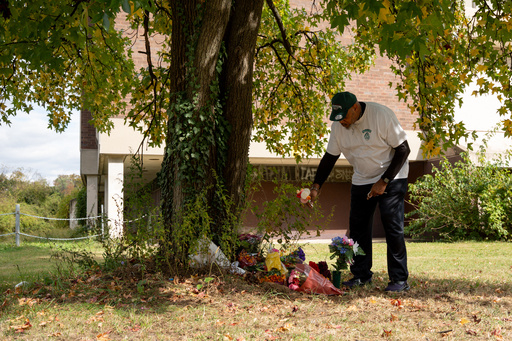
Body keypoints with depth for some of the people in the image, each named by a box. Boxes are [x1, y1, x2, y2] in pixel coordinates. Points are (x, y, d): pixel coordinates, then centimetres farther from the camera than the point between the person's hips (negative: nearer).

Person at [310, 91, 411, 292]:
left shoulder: (382, 115, -22)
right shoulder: (338, 125, -5)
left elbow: (403, 149, -17)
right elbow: (330, 157, 4)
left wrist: (384, 181, -19)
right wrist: (316, 186, -8)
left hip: (391, 178, -5)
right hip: (361, 180, 6)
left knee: (393, 227, -11)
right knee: (358, 227, 2)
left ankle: (399, 279, -4)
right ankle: (361, 275, 14)